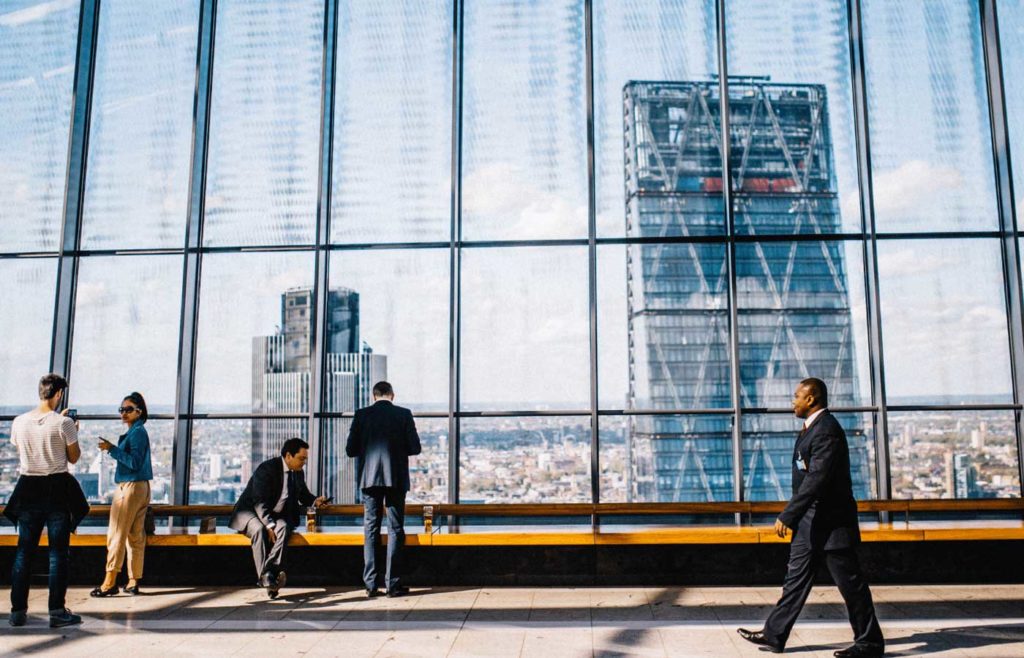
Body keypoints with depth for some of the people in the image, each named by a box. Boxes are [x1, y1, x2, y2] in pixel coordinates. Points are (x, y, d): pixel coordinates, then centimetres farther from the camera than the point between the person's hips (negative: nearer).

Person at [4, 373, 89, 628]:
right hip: (57, 489, -4)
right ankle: (57, 611, 4)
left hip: (28, 489, 4)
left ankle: (18, 611, 13)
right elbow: (74, 457, -3)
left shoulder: (19, 422, 0)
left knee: (24, 550, 11)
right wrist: (73, 433, 13)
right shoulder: (64, 423, -12)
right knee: (58, 552, 2)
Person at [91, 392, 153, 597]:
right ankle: (133, 582, 12)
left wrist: (112, 449, -21)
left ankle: (110, 582, -4)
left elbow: (134, 462, -20)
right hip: (141, 487, 10)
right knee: (136, 536, 9)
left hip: (130, 487, -10)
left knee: (116, 534, -6)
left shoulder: (137, 432, -12)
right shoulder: (137, 431, 16)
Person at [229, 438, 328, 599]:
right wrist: (269, 526, -34)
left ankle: (270, 573, -40)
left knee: (283, 528, -30)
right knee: (259, 530, -37)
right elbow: (260, 502, -24)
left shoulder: (297, 473, 5)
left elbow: (303, 495, 21)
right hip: (251, 511, -5)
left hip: (276, 515, 5)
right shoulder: (267, 469, -18)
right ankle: (265, 577, -39)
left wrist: (315, 501, -1)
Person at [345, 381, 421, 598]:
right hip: (396, 479, -1)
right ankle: (393, 584, 3)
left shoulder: (362, 414, 1)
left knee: (371, 529, 8)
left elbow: (350, 449, 1)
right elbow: (415, 448, -2)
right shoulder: (404, 414, -1)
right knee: (395, 530, 4)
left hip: (370, 478, 1)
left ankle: (371, 584, 6)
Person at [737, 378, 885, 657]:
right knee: (797, 578, 12)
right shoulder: (812, 427, 13)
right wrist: (794, 516, 21)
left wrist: (787, 516, -26)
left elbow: (816, 479, -27)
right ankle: (774, 635, 18)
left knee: (850, 582, 3)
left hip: (830, 523, -10)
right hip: (811, 521, 10)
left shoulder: (826, 429, -20)